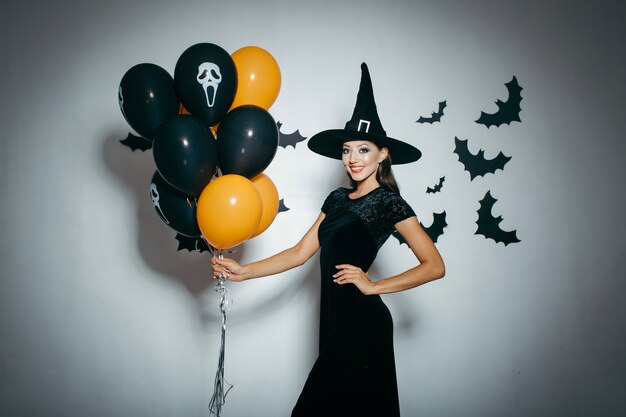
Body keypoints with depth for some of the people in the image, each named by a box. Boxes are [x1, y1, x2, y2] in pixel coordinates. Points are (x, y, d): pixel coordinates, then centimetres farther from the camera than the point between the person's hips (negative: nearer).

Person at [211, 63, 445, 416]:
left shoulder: (388, 202, -7)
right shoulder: (337, 199, 12)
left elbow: (434, 266, -12)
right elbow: (300, 253, 8)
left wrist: (373, 286, -14)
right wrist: (244, 272, 0)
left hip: (363, 324, -7)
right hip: (336, 319, 7)